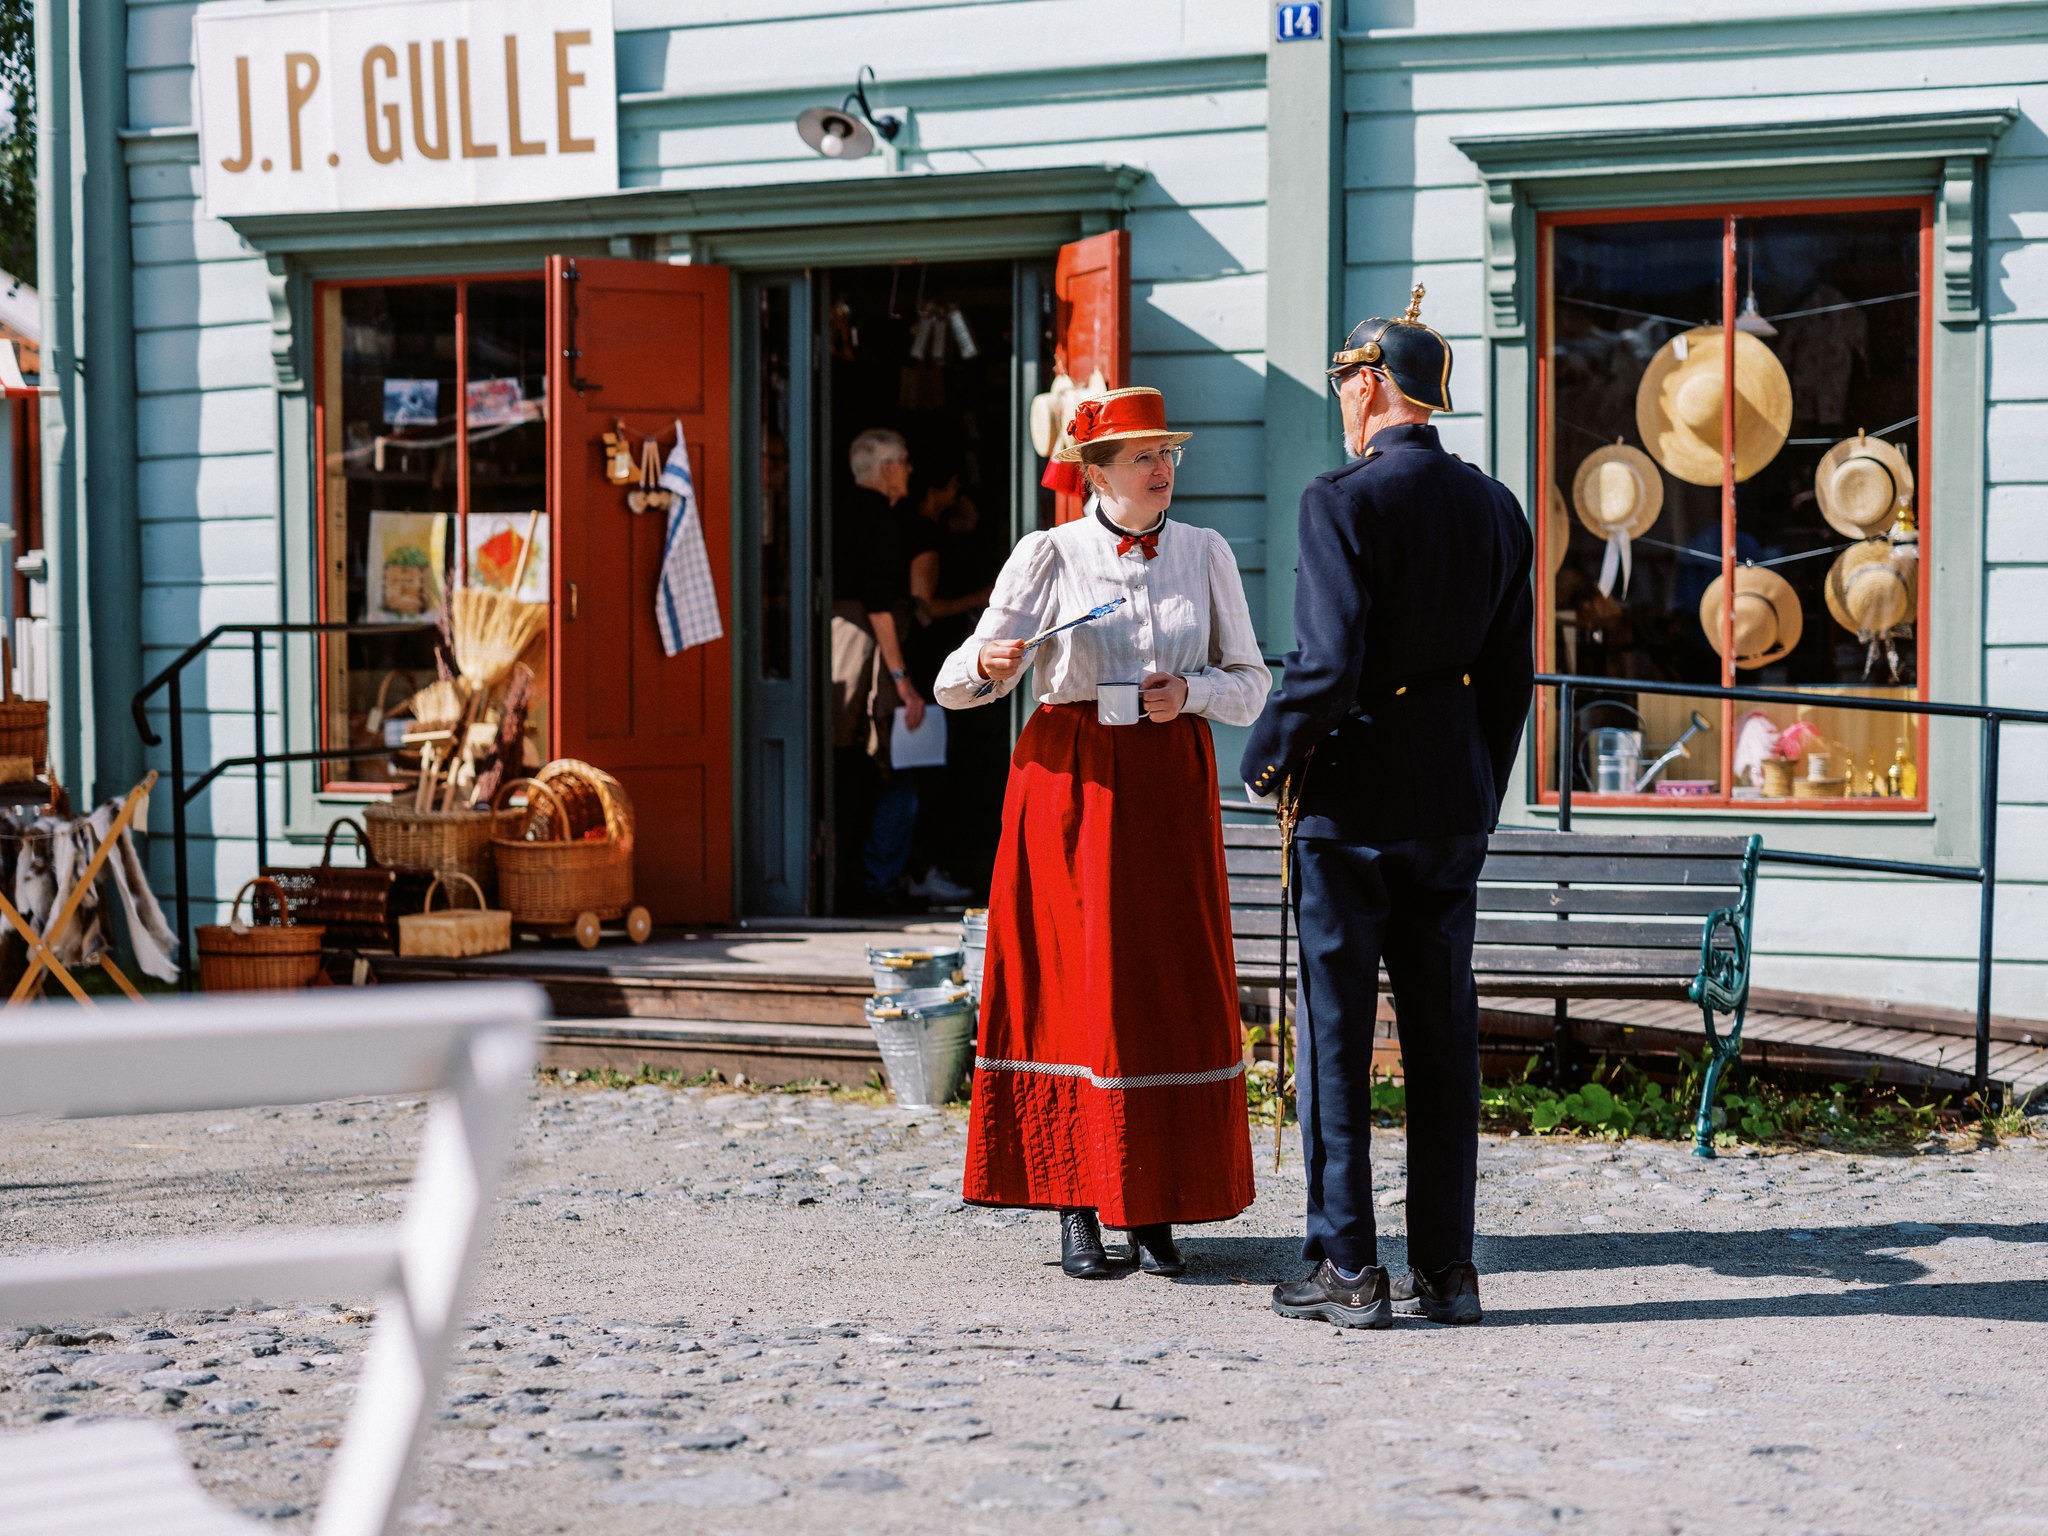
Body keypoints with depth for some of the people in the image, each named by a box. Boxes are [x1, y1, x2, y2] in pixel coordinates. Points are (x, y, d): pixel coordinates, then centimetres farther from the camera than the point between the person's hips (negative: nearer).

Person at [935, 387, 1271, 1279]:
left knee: (1173, 988, -1)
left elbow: (1252, 680, 11)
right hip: (1068, 778, -2)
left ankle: (1153, 1213, 7)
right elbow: (959, 684, 2)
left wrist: (1191, 690, -9)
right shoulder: (1049, 556, 2)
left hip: (1170, 783, 2)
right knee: (1075, 981, -3)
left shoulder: (1205, 554, 8)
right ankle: (1078, 1210, 5)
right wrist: (987, 664, -21)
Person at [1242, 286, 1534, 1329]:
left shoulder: (1341, 501, -13)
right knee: (1443, 1035, 9)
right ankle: (1445, 1266, 12)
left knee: (1336, 1033, 2)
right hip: (1453, 808, 6)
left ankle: (1347, 1270, 4)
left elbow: (1327, 665, -20)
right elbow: (1510, 675, 10)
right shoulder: (1496, 509, 7)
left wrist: (1264, 758, -4)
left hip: (1349, 801, -6)